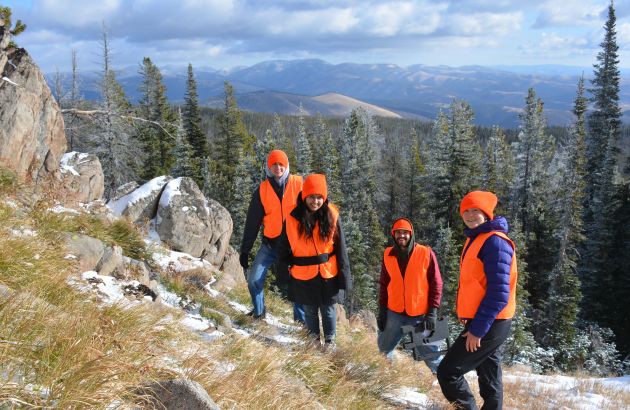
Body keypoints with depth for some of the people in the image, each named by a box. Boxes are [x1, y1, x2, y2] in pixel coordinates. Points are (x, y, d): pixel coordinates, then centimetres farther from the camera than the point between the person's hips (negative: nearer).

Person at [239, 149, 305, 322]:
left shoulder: (299, 185, -4)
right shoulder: (262, 190, 0)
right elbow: (252, 222, 3)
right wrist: (244, 251, 2)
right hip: (270, 244, 1)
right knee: (254, 280, -5)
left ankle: (301, 319, 20)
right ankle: (259, 311, 19)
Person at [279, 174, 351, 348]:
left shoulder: (332, 216, -9)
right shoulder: (293, 218, -9)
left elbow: (340, 249, -4)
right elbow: (286, 249, -1)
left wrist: (344, 276, -5)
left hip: (328, 274, 0)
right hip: (303, 275, 1)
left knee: (328, 309, 13)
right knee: (309, 309, 17)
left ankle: (330, 340, 33)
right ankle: (314, 337, 39)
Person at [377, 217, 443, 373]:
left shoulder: (426, 253, -7)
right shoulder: (388, 255, 3)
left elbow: (436, 284, -4)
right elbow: (384, 284, 11)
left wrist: (432, 311, -9)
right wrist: (382, 311, 8)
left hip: (421, 315, -3)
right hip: (394, 313, 3)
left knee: (430, 351, 0)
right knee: (384, 350, 13)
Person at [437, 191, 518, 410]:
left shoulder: (495, 242, -18)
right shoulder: (476, 239, 13)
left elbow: (499, 293, -23)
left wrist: (478, 329, -21)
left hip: (488, 325, -10)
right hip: (487, 323, 10)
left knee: (447, 372, -6)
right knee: (489, 379, 17)